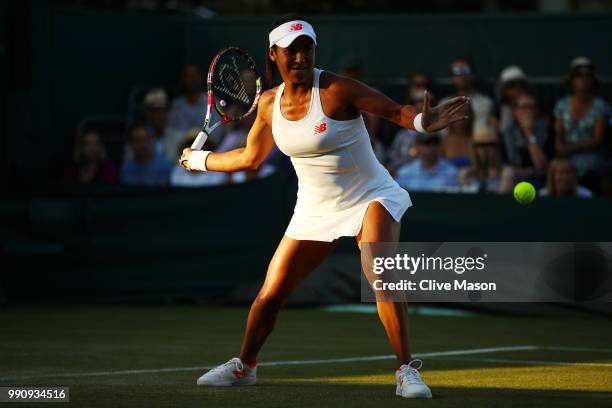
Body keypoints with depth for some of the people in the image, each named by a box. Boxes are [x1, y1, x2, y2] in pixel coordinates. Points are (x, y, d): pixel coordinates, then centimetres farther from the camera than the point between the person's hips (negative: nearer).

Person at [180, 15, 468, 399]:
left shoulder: (336, 90, -17)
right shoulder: (269, 103, 0)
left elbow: (396, 111, -20)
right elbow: (250, 158, 17)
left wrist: (424, 121, -41)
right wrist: (199, 159, 23)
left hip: (370, 199, -5)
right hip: (315, 210, 5)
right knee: (269, 296, 4)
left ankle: (407, 372, -23)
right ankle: (244, 366, 31)